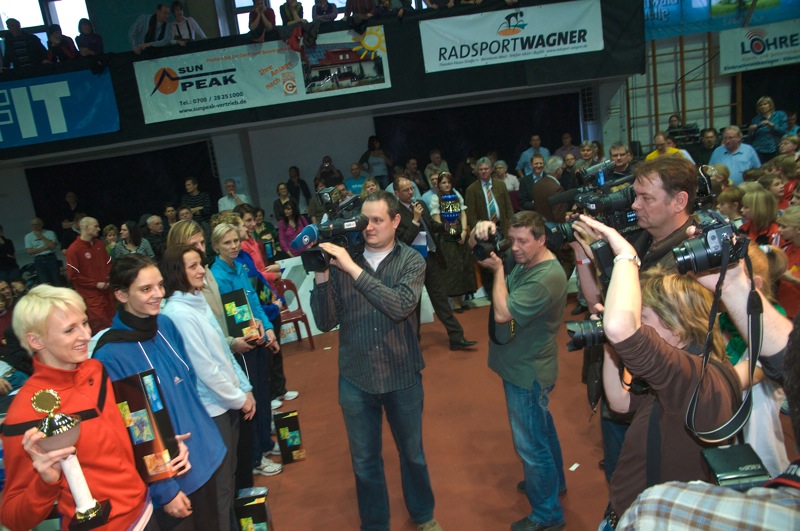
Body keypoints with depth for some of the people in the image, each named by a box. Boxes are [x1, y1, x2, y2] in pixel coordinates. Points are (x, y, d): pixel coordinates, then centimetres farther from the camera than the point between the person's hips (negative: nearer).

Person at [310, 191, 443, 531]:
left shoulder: (411, 261, -8)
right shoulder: (341, 259, -6)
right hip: (355, 379, 1)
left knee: (412, 452, 21)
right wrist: (321, 277, -22)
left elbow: (400, 306, -27)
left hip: (402, 376, 0)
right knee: (364, 461, 16)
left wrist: (353, 269, -30)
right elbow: (325, 322, -7)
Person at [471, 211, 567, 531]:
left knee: (531, 444, 4)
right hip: (522, 366, 9)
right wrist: (479, 233, -17)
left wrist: (498, 270, -18)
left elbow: (502, 313, -30)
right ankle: (554, 482, 49)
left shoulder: (548, 277, -28)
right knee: (542, 429, 27)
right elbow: (474, 250, 6)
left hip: (527, 373, -9)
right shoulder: (519, 259, -1)